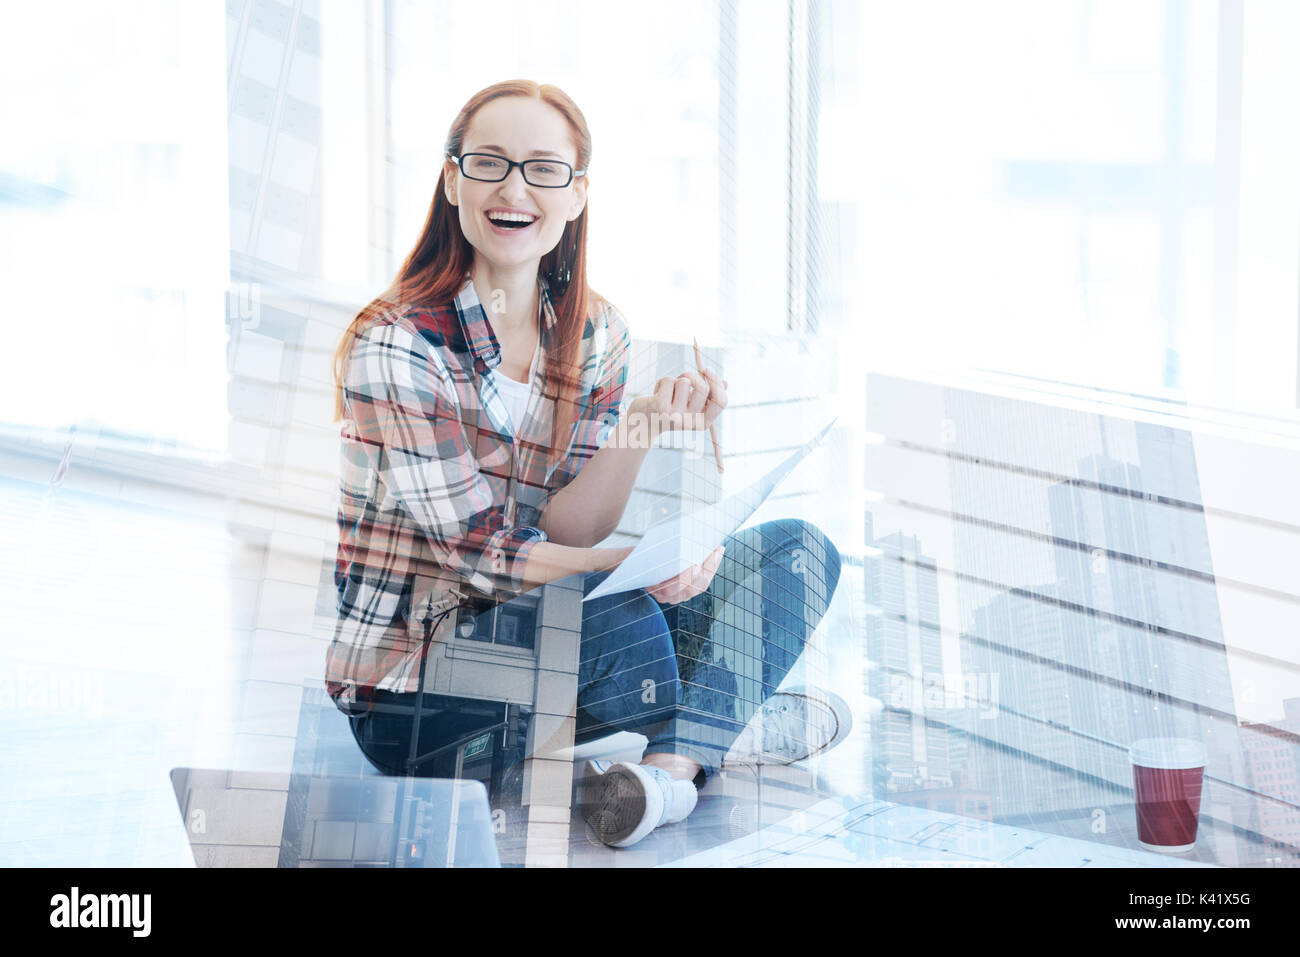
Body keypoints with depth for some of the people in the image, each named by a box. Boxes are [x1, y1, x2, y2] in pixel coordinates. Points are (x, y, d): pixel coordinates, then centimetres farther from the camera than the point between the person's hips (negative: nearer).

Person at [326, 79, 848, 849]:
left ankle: (675, 761, -25)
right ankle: (730, 726, -7)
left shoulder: (598, 334, 3)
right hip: (409, 696, -7)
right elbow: (478, 552, -18)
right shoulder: (394, 346, -15)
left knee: (799, 551, -4)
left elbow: (564, 532, -6)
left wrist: (643, 433, -23)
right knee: (612, 615, -37)